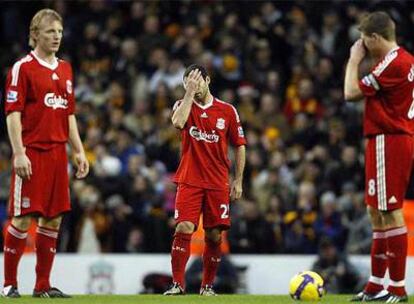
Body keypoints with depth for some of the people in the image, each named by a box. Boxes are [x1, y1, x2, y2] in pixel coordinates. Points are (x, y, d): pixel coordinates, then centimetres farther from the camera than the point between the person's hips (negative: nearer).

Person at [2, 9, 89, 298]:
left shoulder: (65, 69, 15)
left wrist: (78, 150, 16)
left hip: (57, 152, 7)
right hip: (32, 153, -7)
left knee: (53, 219, 6)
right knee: (23, 218, -6)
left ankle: (43, 285, 11)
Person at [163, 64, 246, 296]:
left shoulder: (227, 111, 5)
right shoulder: (184, 105, 5)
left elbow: (240, 146, 10)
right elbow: (178, 122, -19)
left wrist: (238, 181, 6)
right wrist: (189, 92, -16)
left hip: (218, 183, 1)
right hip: (189, 181, -1)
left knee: (214, 235, 1)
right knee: (184, 228, -14)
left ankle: (207, 285, 14)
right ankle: (178, 283, -12)